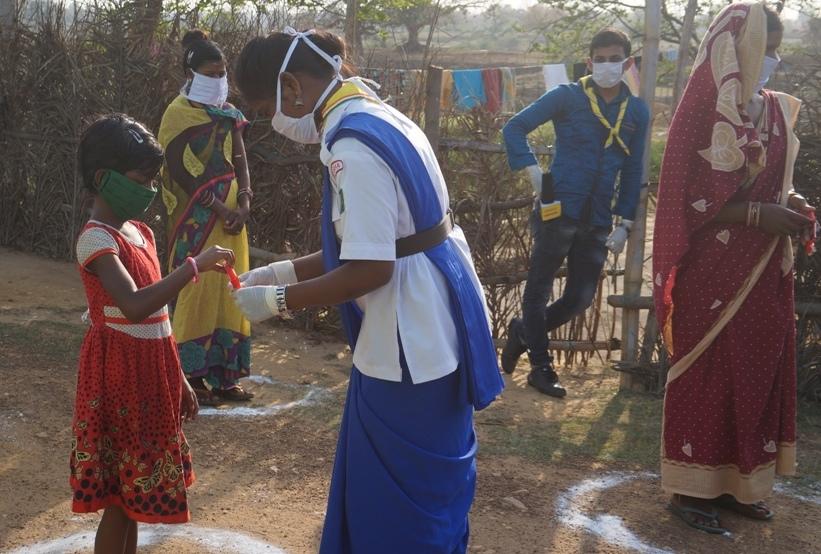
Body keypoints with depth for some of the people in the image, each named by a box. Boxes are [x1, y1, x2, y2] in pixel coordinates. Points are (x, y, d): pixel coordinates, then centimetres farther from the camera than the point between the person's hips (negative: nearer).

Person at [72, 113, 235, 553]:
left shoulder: (140, 233, 12)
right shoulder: (96, 239, -16)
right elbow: (135, 306, -34)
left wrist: (178, 380, 18)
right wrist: (195, 266, -33)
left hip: (149, 373, 9)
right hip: (120, 378, -9)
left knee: (134, 492, 16)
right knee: (118, 498, 1)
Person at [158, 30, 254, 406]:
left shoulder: (228, 114, 12)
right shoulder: (178, 114, -7)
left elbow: (239, 161, 8)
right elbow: (181, 173, -14)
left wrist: (243, 204, -9)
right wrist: (220, 208, -17)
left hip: (230, 216, 7)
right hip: (196, 220, -6)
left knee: (228, 292, 8)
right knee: (197, 292, -4)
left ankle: (222, 374, 16)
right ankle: (192, 376, 4)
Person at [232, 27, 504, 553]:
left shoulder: (354, 147, -22)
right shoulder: (379, 118, 10)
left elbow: (370, 269, -24)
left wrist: (275, 301, -13)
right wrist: (281, 272, 10)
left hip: (411, 344, -10)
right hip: (426, 332, 10)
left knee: (400, 501, 7)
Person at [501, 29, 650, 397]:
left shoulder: (637, 112, 7)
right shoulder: (567, 97, -5)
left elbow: (632, 171, 11)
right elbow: (515, 128, -4)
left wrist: (624, 224, 6)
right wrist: (532, 170, -15)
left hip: (597, 221, 4)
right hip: (557, 211, -4)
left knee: (581, 298, 8)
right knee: (539, 290, 6)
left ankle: (523, 332, 32)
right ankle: (541, 367, 21)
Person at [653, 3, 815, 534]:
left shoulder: (775, 111, 9)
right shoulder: (704, 111, -12)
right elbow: (688, 200, -15)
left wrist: (788, 202, -1)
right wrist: (759, 214, -20)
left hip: (765, 271, 7)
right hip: (713, 269, -7)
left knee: (759, 370, 11)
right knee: (708, 374, 1)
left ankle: (738, 481, 24)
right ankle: (692, 487, 13)